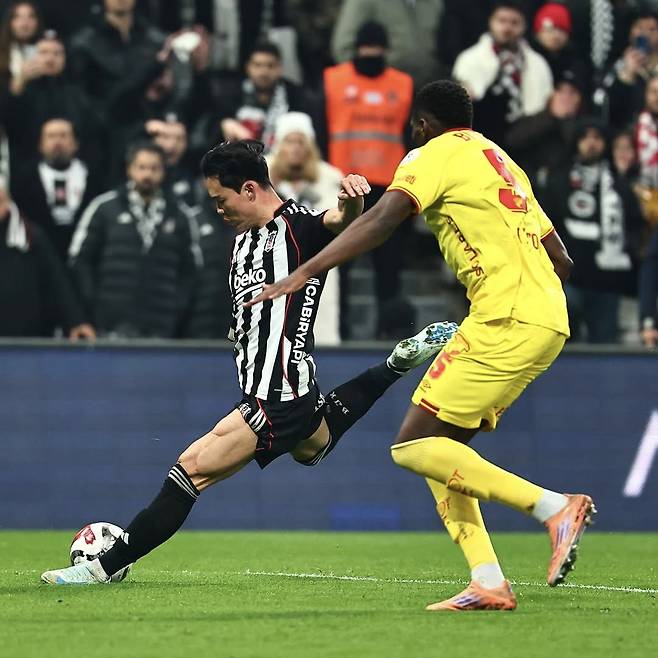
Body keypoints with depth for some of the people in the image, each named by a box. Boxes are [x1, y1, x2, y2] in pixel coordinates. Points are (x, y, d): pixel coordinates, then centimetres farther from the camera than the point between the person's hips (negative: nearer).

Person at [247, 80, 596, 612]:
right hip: (548, 321, 9)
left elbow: (382, 220, -16)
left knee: (414, 446, -10)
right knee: (441, 447, 11)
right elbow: (561, 259, 24)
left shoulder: (439, 154, 0)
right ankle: (489, 583, 0)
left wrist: (305, 273, -20)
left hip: (505, 322, -9)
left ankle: (554, 507, -17)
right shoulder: (501, 161, 25)